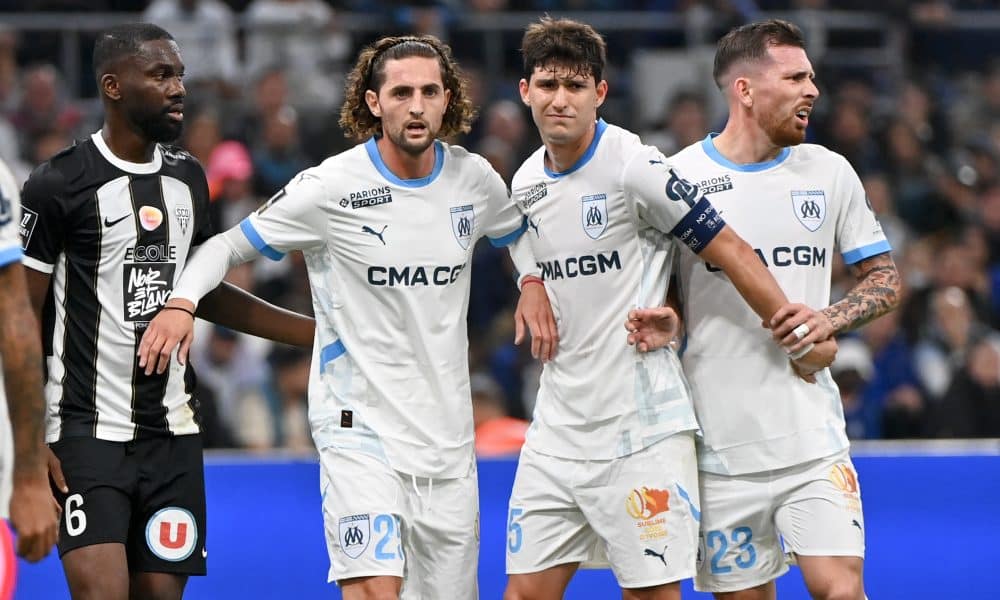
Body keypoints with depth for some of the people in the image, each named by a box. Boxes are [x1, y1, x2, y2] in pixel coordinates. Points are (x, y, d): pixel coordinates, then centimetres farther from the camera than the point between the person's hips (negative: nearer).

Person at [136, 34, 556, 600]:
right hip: (360, 426, -5)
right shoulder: (330, 188, -10)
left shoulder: (475, 178, 4)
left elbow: (518, 228, 27)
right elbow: (231, 244, -2)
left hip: (448, 436, 5)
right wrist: (181, 302, -19)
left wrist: (534, 282, 8)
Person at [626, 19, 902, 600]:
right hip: (722, 446, -2)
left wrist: (831, 319, -6)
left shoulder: (829, 172, 7)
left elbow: (886, 279, 13)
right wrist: (655, 326, -15)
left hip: (814, 437, 2)